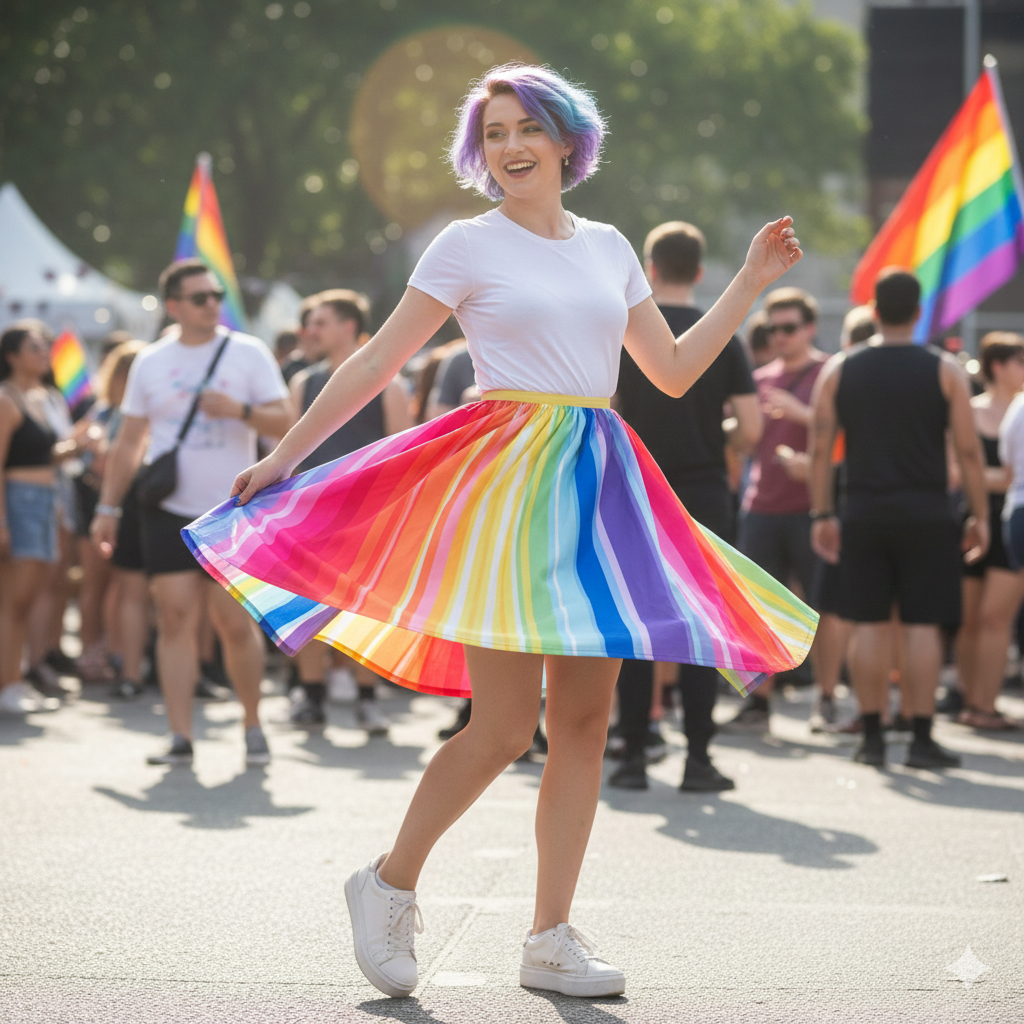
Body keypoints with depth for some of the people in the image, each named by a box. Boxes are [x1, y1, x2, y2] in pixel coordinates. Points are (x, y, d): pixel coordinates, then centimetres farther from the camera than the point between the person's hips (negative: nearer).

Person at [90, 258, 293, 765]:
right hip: (169, 511, 2)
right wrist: (108, 508, 9)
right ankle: (180, 737, -2)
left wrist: (239, 410, -18)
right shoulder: (150, 362, 9)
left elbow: (285, 422, -1)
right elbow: (128, 442, 13)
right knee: (176, 619, -4)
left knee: (236, 624, -4)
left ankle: (253, 725, 15)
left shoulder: (248, 353, 3)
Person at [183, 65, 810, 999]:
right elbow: (377, 364, 2)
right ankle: (389, 886, 10)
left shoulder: (608, 247, 15)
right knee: (504, 726, -11)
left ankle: (551, 940, 9)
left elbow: (674, 371, 18)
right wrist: (284, 455, -1)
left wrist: (753, 283, 15)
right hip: (507, 476, -5)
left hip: (596, 482, 5)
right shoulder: (468, 247, 2)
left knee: (585, 719, 2)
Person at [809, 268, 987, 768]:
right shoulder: (945, 370, -1)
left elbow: (820, 449, 3)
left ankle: (872, 736, 6)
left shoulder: (839, 369, 4)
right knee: (922, 625, 1)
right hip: (926, 513, -2)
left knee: (869, 624, 5)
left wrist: (822, 514, 8)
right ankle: (922, 738, 0)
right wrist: (979, 515, 5)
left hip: (864, 514, 2)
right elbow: (968, 450, -2)